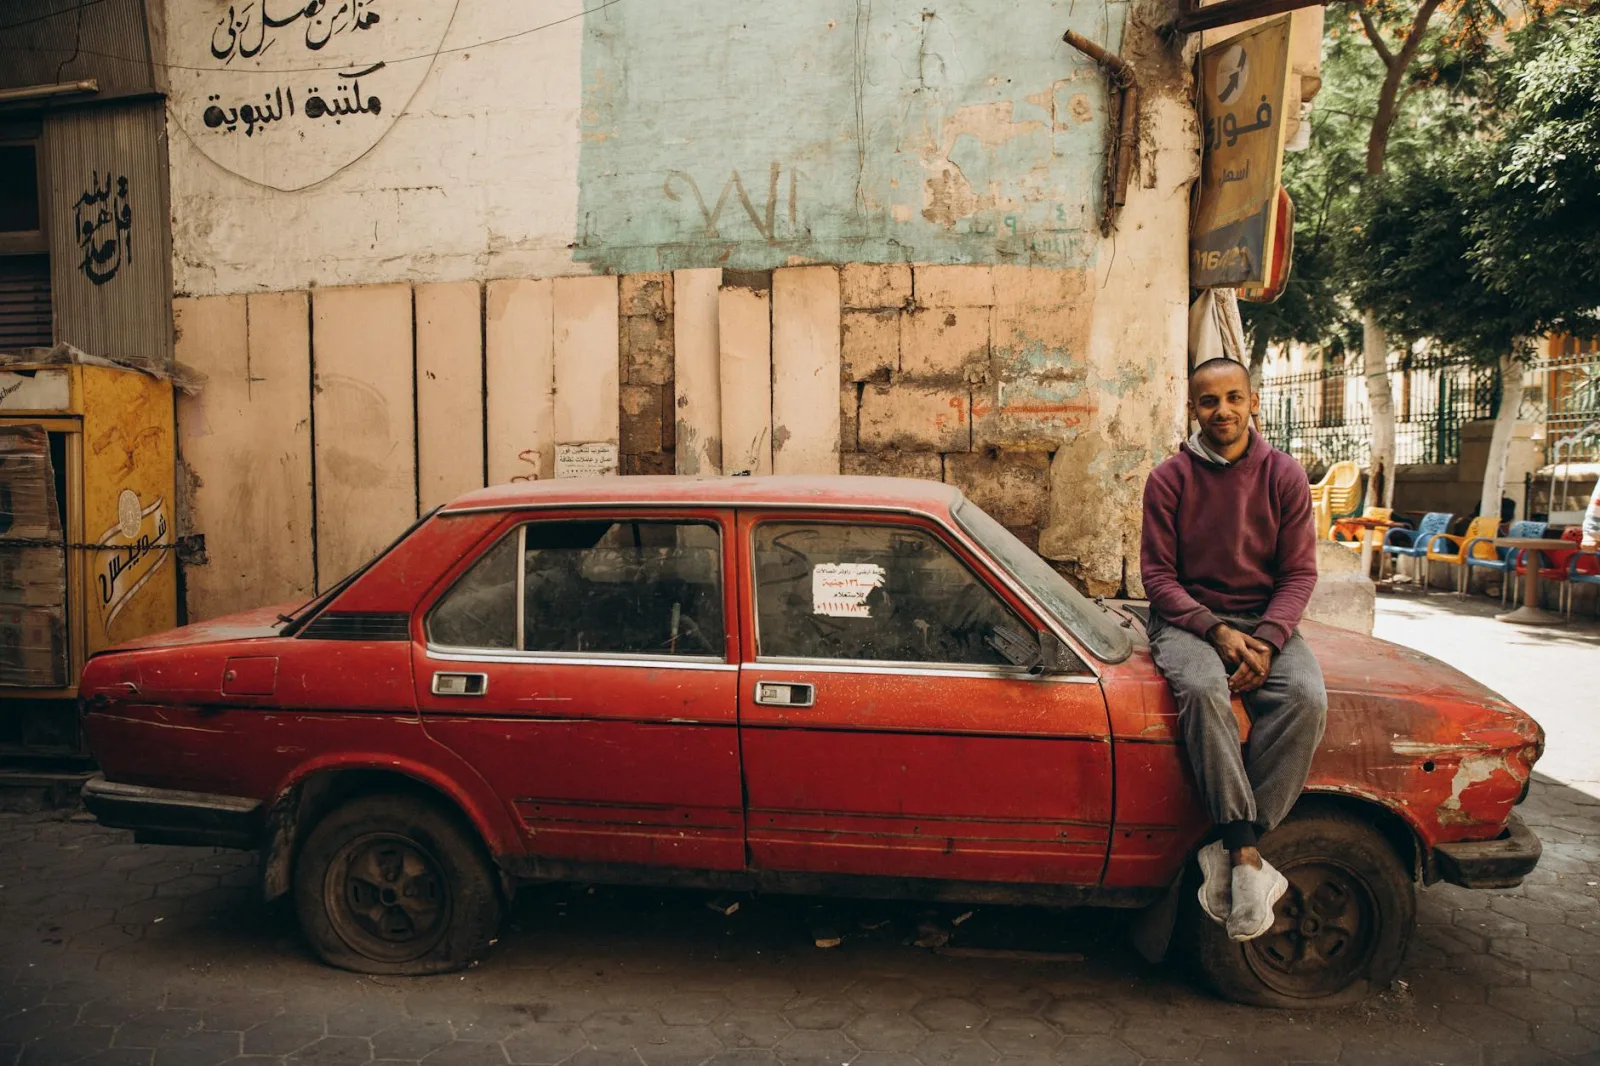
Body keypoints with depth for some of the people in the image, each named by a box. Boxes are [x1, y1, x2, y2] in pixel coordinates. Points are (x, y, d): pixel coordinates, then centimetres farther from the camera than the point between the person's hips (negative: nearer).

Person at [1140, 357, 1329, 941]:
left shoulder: (1284, 476, 3)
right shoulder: (1169, 478, -1)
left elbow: (1299, 572, 1)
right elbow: (1158, 575, -3)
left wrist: (1265, 641, -16)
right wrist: (1217, 632, -18)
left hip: (1265, 619, 2)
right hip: (1187, 617, -2)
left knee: (1306, 698, -30)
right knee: (1203, 690, -36)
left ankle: (1228, 850, -27)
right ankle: (1248, 855, -34)